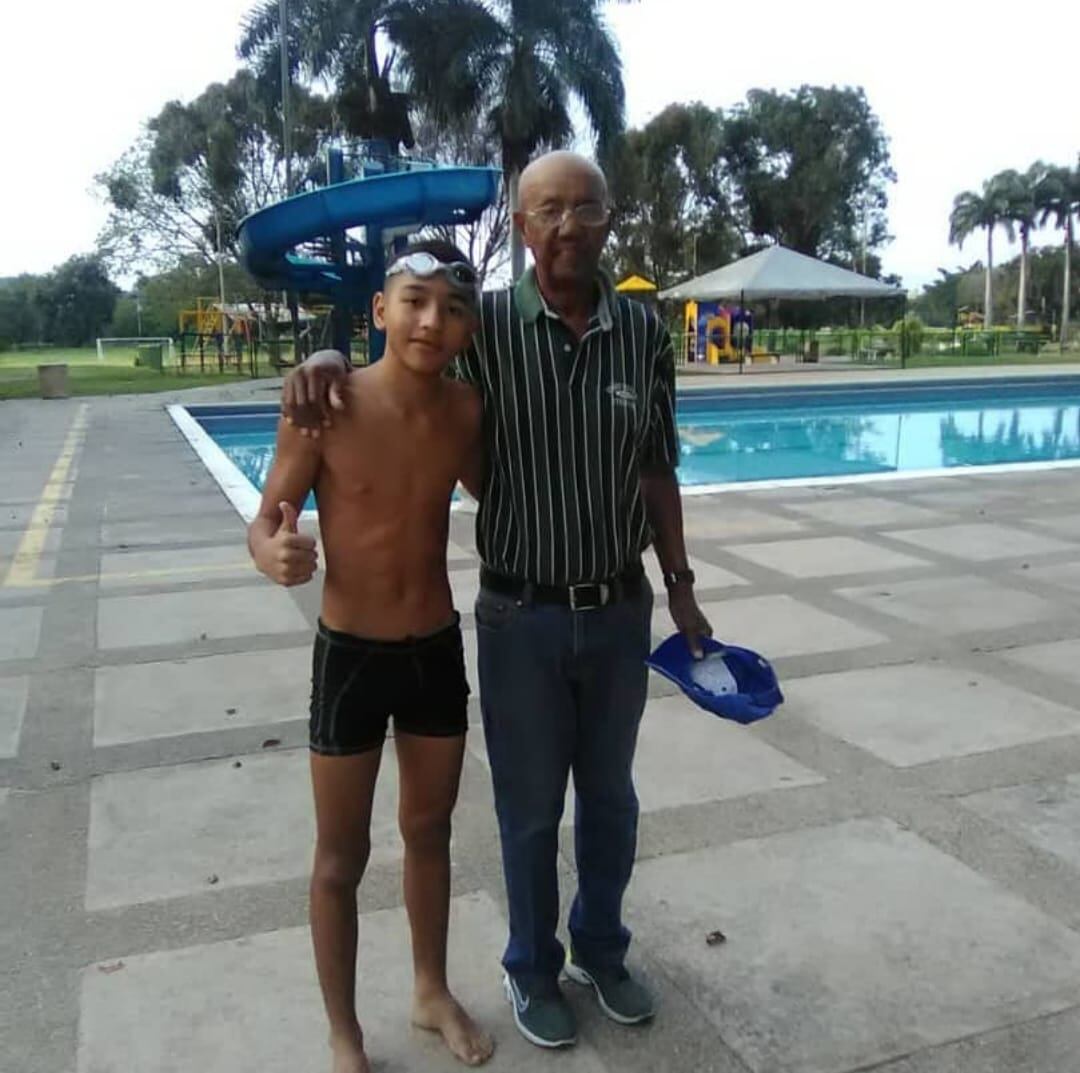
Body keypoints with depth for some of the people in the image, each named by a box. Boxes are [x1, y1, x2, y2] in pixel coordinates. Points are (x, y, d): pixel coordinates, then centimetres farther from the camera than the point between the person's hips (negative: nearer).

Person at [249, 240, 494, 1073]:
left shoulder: (466, 409, -5)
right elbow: (265, 522, -13)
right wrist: (276, 557, -35)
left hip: (439, 650, 4)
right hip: (351, 656, -4)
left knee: (430, 830, 20)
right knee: (342, 857, 10)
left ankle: (434, 993, 42)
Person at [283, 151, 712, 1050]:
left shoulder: (644, 331, -1)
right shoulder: (486, 325, -9)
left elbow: (656, 473, 6)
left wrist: (680, 585, 7)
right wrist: (326, 358, -21)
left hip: (621, 610, 3)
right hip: (522, 615, -2)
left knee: (610, 794, 19)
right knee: (530, 808, 13)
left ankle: (602, 948, 43)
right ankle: (533, 968, 37)